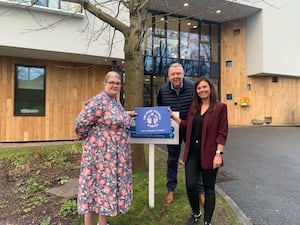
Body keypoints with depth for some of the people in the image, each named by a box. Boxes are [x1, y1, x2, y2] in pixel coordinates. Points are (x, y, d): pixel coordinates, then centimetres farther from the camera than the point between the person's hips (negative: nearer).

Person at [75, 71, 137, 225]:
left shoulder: (115, 102, 11)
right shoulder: (98, 101, -18)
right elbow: (81, 123, -20)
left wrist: (126, 115, 19)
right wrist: (89, 138, -7)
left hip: (115, 154, 9)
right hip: (100, 152, -9)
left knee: (109, 183, 17)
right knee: (96, 184, 2)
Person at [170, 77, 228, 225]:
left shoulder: (220, 107, -5)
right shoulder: (194, 107, 10)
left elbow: (222, 133, -9)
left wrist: (218, 154, -16)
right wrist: (173, 117, 8)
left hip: (209, 153, -4)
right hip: (192, 152, 4)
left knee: (209, 189, 9)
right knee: (190, 186, 4)